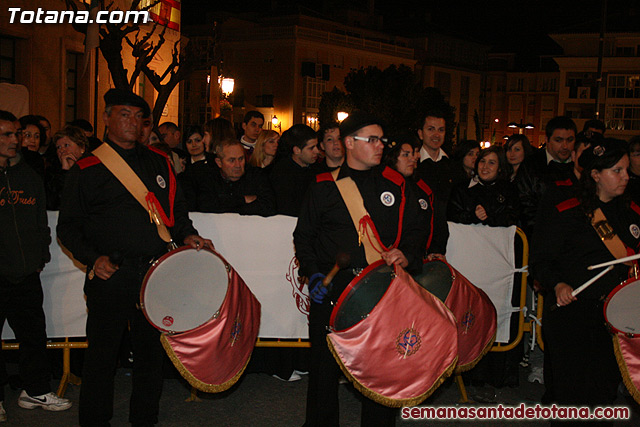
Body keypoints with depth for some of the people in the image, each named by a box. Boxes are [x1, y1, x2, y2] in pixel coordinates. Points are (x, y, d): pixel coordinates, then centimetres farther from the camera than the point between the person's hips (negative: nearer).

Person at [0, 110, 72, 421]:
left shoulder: (28, 176, 12)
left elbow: (41, 221, 18)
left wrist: (41, 257, 12)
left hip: (26, 276, 5)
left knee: (34, 334, 11)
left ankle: (35, 390, 26)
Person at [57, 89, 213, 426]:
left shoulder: (158, 162, 12)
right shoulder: (87, 169, 1)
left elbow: (176, 209, 20)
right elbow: (68, 226, 2)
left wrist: (186, 235, 1)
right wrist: (92, 258, -12)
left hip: (155, 273, 4)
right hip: (110, 273, -3)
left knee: (152, 351, 12)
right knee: (102, 354, 4)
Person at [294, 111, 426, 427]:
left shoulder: (396, 185, 10)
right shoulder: (324, 186, 8)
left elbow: (415, 231, 12)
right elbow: (304, 235, 10)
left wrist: (406, 255, -9)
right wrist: (313, 272, -4)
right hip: (331, 287, 0)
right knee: (324, 364, 7)